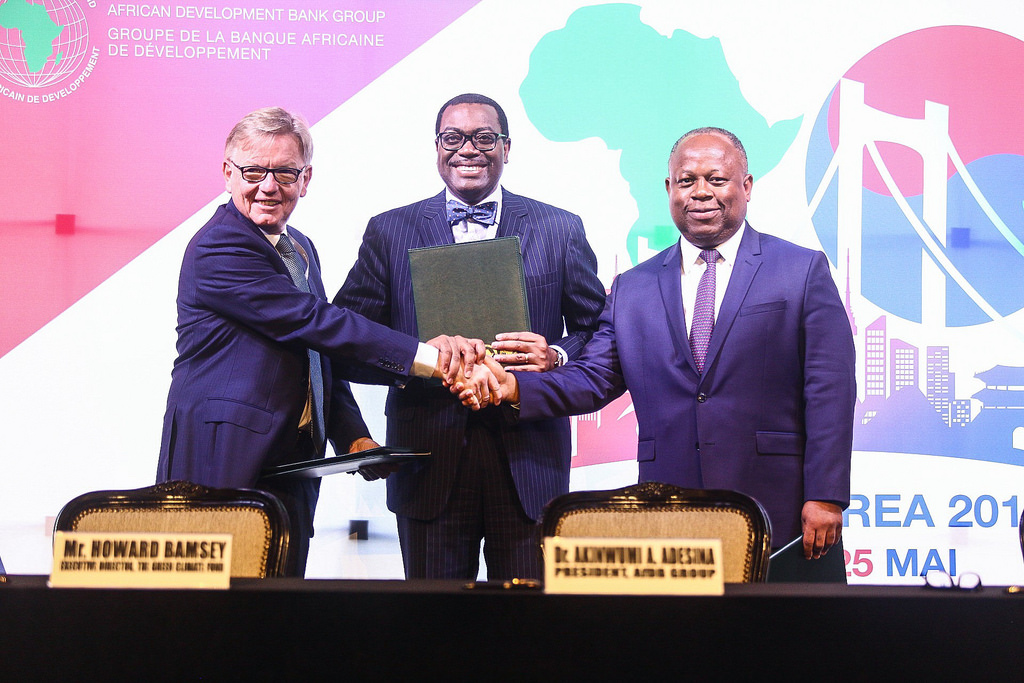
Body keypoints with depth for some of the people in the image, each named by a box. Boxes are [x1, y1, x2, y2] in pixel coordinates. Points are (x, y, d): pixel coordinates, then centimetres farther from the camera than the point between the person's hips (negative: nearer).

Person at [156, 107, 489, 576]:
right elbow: (317, 323, -18)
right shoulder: (218, 247, -11)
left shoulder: (301, 250, 19)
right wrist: (424, 356, -21)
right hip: (226, 464, -8)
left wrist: (353, 436, 7)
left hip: (292, 463, 8)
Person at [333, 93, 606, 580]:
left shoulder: (560, 230, 9)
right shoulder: (390, 232, 9)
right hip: (430, 457, 0)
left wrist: (554, 357, -11)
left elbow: (600, 331, 9)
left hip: (528, 462, 0)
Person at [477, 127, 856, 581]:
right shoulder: (632, 288, 14)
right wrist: (517, 389, -10)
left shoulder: (804, 271, 4)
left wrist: (825, 497, -9)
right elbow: (594, 379, 9)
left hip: (780, 510, -2)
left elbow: (830, 392, -2)